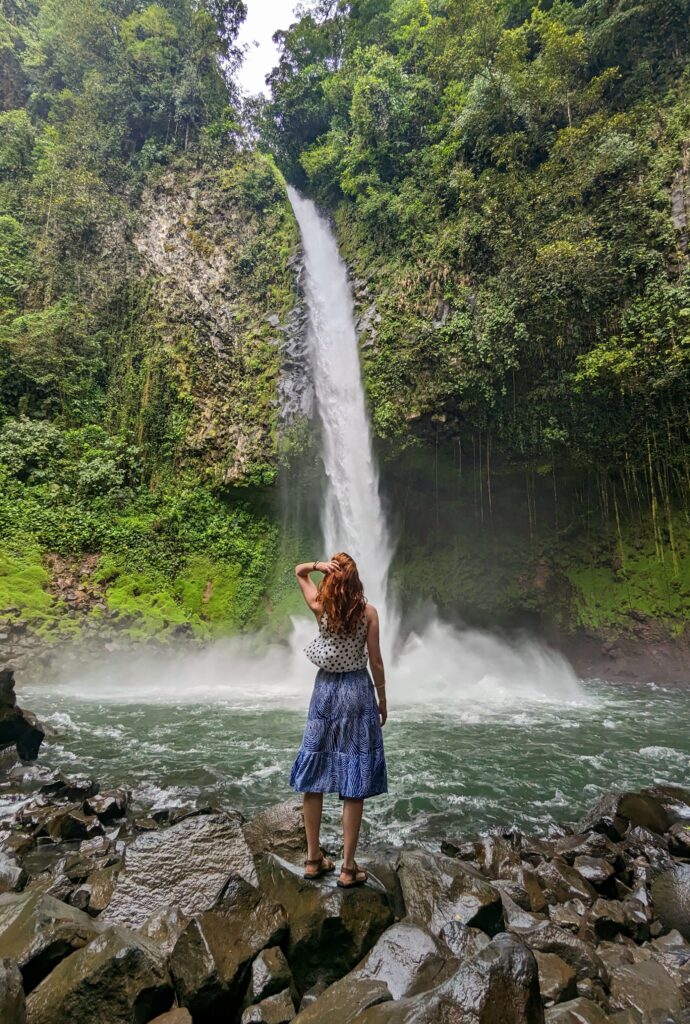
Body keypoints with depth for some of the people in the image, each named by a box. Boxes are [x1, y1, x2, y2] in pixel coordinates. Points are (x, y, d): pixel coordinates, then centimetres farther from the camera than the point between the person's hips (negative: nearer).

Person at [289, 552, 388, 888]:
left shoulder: (320, 606, -4)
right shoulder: (368, 611, -7)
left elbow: (299, 571, 12)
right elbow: (375, 661, -5)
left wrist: (319, 565, -8)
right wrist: (382, 699, 7)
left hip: (325, 688, 2)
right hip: (358, 690, -2)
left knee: (313, 775, 12)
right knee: (354, 784, 4)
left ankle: (313, 858, 22)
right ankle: (348, 867, 11)